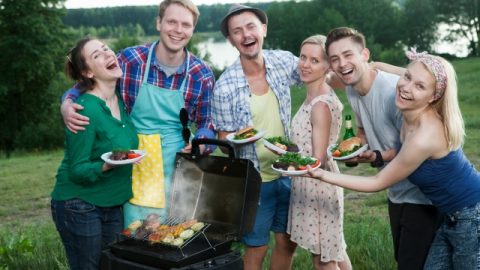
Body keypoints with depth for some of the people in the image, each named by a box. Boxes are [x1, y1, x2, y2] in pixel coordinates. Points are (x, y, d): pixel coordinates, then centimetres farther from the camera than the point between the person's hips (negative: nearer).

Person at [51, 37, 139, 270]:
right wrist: (105, 166, -34)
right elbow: (77, 170, -19)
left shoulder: (121, 98, 1)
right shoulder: (86, 109, -21)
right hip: (80, 207, -7)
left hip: (113, 205, 7)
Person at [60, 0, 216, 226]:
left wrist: (201, 142, -14)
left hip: (179, 170, 1)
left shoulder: (202, 74, -4)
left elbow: (206, 122, 7)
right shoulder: (130, 59, -8)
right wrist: (67, 105, -15)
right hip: (137, 170, -1)